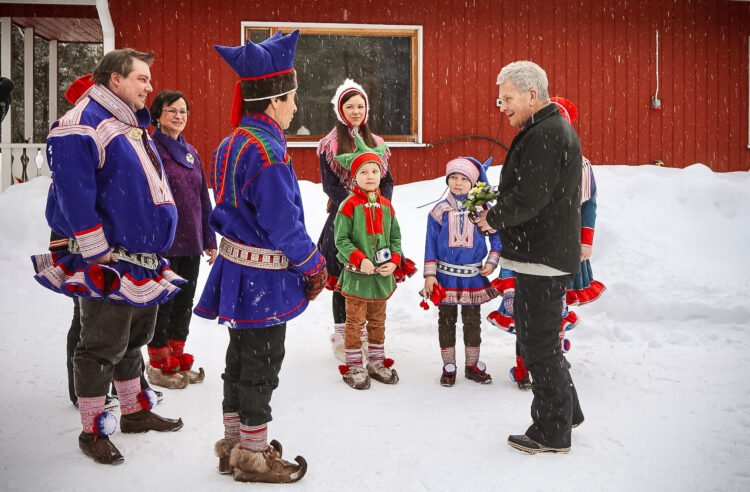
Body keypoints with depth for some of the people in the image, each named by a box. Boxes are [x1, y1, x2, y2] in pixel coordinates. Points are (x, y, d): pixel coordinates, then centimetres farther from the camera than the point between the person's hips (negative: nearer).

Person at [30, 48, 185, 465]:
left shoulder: (133, 126, 16)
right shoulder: (83, 125, -14)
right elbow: (75, 196, -21)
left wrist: (156, 247, 23)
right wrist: (98, 254, -21)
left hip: (145, 260, 9)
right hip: (109, 265, -9)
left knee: (135, 338, 20)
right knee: (103, 347, 1)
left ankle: (136, 411, 35)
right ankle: (92, 431, 15)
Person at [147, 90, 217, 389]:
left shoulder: (191, 152, 14)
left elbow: (203, 198, 17)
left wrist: (209, 239, 15)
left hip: (191, 241, 7)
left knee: (185, 300, 12)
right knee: (163, 302, 2)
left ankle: (178, 358, 26)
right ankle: (158, 364, 15)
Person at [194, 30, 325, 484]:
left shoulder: (234, 143, 9)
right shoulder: (266, 149, -22)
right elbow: (283, 222, -22)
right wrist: (314, 265, -9)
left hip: (239, 268, 10)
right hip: (264, 277, -10)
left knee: (241, 357, 18)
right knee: (262, 364, 3)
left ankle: (234, 443, 32)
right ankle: (254, 456, 18)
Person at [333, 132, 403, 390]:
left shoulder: (386, 206, 5)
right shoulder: (349, 205, -9)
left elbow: (395, 237, 10)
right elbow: (341, 239, -11)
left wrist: (394, 262, -5)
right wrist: (360, 260, -21)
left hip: (382, 275, 5)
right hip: (356, 275, -5)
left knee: (378, 321, 17)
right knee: (355, 321, 4)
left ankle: (377, 363, 30)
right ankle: (353, 367, 17)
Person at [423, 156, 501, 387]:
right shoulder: (439, 210, -2)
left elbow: (497, 236, 7)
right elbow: (431, 243, -1)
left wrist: (492, 262, -3)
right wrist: (430, 274, -4)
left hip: (473, 275, 1)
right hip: (445, 275, 0)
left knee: (473, 320, 11)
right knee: (446, 320, 8)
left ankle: (473, 364, 24)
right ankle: (448, 366, 19)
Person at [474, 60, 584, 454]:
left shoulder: (546, 134, -18)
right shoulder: (552, 129, 17)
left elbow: (530, 197, -24)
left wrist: (493, 219, -9)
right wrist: (496, 212, 8)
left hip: (542, 258, -11)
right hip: (544, 255, 11)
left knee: (538, 345, -1)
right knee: (539, 339, 20)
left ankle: (552, 433, 11)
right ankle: (567, 412, 33)